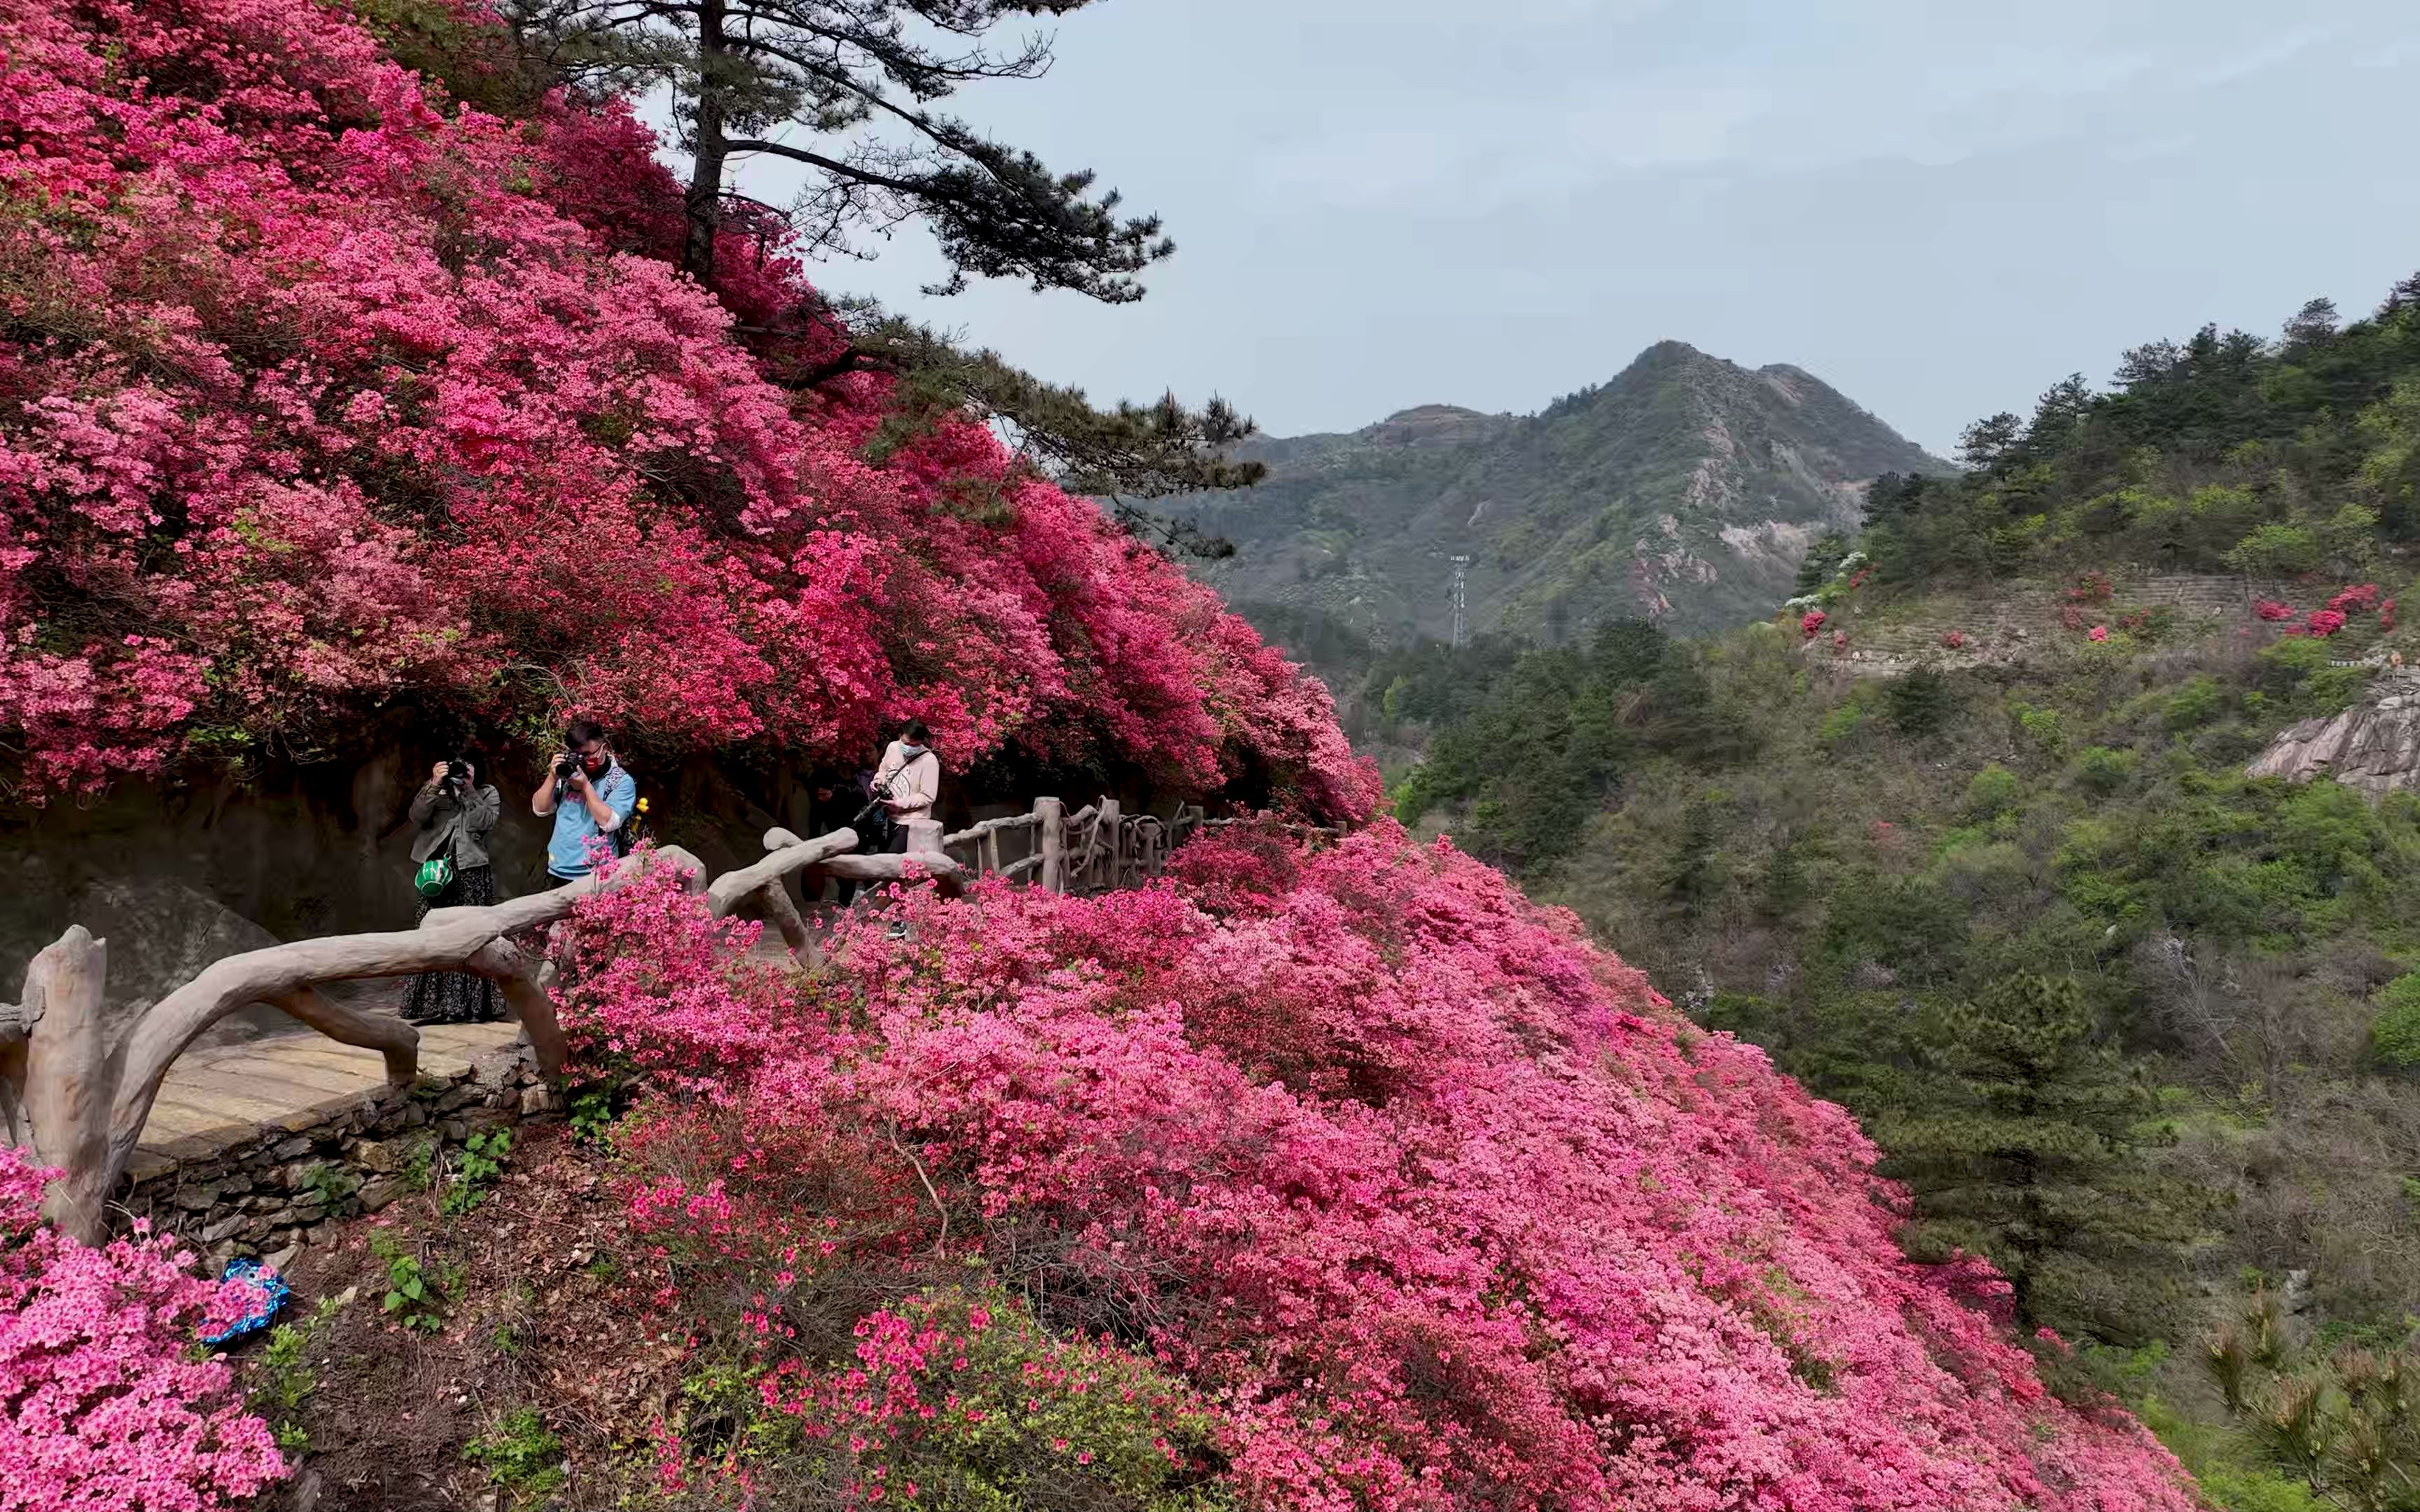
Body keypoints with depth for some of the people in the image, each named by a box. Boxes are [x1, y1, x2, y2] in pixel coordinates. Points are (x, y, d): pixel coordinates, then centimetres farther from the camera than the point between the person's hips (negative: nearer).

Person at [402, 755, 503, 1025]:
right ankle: (435, 1005, 1)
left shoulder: (488, 794, 12)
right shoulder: (436, 793, 15)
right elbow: (417, 816, -4)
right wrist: (434, 785, -13)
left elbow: (484, 822, -6)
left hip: (472, 872, -2)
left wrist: (468, 790, -8)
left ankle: (475, 1005, -2)